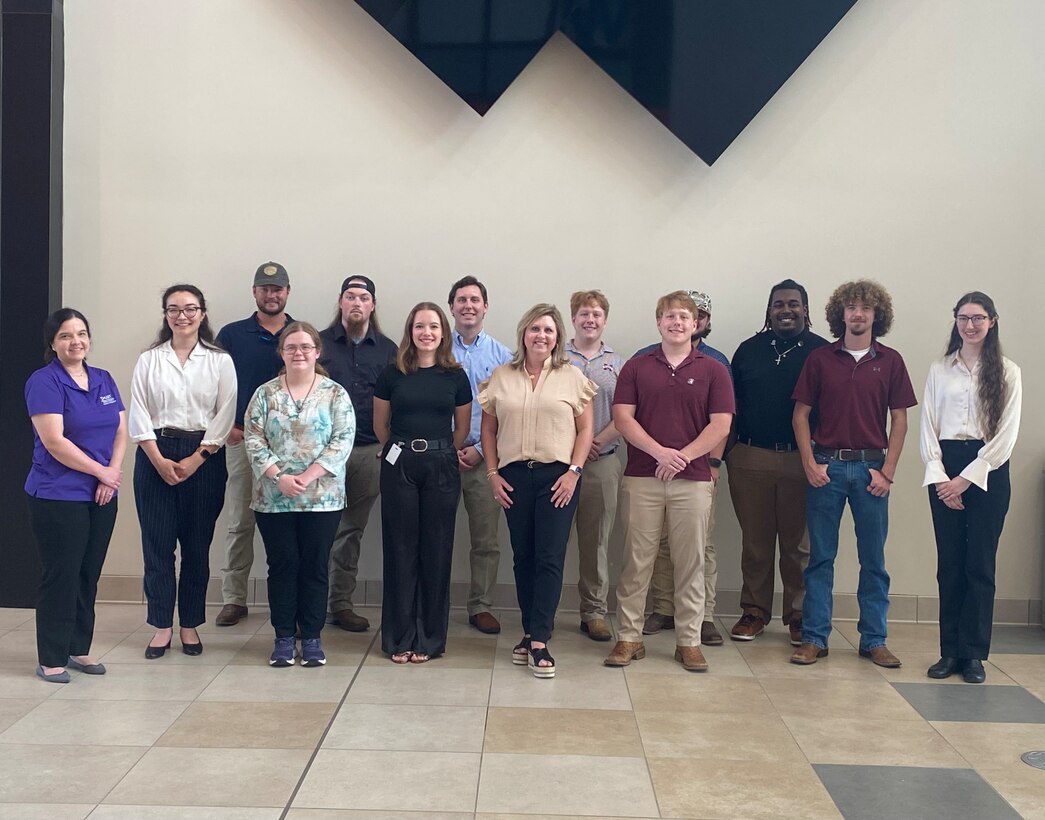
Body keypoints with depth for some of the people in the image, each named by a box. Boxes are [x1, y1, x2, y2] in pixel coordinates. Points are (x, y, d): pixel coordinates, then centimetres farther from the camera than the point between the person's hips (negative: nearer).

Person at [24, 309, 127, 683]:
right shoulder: (44, 382, -9)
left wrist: (111, 476, -8)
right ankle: (51, 660, 9)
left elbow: (121, 431, 8)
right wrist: (101, 471, -12)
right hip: (58, 497, -6)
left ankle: (79, 649, 23)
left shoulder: (104, 380, 10)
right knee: (60, 577, -1)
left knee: (89, 576, 11)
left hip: (101, 497, 6)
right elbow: (54, 442, -17)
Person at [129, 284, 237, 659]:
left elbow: (224, 416, -2)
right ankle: (161, 626, 11)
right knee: (157, 544, 1)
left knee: (197, 545, 3)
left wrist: (195, 459, -10)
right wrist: (159, 460, -10)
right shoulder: (149, 360, 7)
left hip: (204, 457, -1)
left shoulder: (220, 361, 4)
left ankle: (190, 625, 15)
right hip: (155, 456, 1)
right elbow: (138, 415, 2)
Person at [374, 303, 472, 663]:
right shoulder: (392, 374, 1)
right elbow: (380, 425, 11)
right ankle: (399, 637, 11)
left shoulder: (455, 376, 3)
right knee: (400, 549, 2)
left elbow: (462, 428, 12)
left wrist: (439, 453, 12)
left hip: (441, 467, 0)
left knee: (436, 550, 4)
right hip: (399, 466, 0)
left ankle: (429, 638, 13)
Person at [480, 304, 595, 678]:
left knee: (550, 559, -5)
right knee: (523, 558, 9)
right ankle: (530, 631, 20)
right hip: (514, 476, 2)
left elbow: (585, 429, 2)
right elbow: (488, 428, 11)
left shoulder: (572, 377, 2)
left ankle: (539, 641, -4)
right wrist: (493, 473, 3)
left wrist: (574, 472, -8)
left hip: (557, 476, -2)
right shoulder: (502, 377, 7)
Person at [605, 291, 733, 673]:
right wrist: (660, 452, -15)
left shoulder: (713, 370, 5)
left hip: (693, 479, 0)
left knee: (690, 562, 5)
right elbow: (622, 417, -2)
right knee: (636, 559, 4)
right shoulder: (637, 367, 7)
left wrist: (683, 456, -14)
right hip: (642, 478, 0)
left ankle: (689, 641, 14)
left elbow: (721, 425, -2)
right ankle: (629, 637, 13)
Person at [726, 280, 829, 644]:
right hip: (751, 459, 2)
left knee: (799, 543, 6)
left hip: (802, 460, -2)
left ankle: (798, 614, 17)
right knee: (755, 541, 9)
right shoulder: (749, 350, 7)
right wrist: (727, 451, 4)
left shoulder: (821, 351, 0)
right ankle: (754, 611, 19)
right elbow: (731, 404, 10)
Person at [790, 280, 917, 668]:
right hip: (826, 466, 0)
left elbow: (899, 419, 5)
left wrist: (887, 471, -3)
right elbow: (801, 414, 5)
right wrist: (810, 463, -5)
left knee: (873, 559, 6)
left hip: (871, 468, 1)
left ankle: (874, 639, 15)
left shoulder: (890, 361, 4)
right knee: (821, 557, 4)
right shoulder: (819, 359, 3)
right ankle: (814, 638, 10)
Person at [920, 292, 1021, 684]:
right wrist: (939, 476, -7)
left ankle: (974, 654, 7)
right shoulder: (939, 370, 9)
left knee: (979, 564, 0)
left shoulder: (1007, 373, 2)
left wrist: (966, 479, -9)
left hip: (987, 471, -2)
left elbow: (1006, 435, -4)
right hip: (944, 471, 2)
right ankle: (949, 651, 10)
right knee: (949, 564, 4)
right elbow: (928, 427, 6)